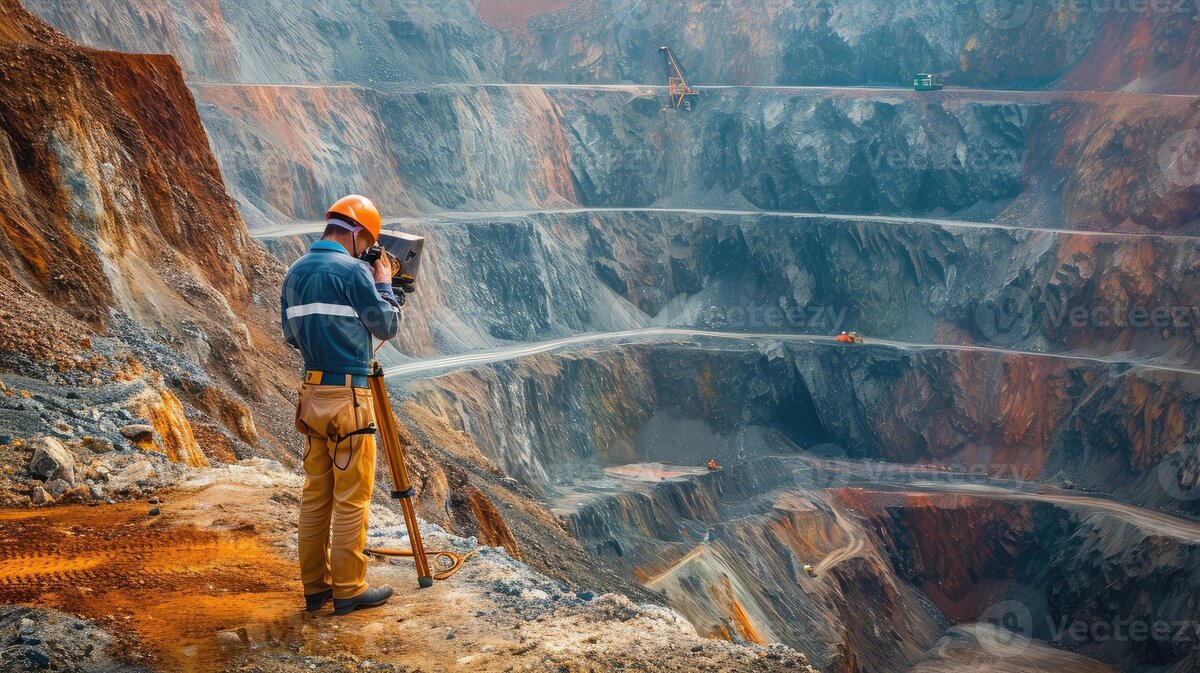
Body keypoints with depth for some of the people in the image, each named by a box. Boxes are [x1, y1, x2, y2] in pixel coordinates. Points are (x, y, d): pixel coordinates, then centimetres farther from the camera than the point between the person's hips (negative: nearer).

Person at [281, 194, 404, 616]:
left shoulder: (295, 272, 11)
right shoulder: (353, 270, -13)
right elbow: (387, 326, -7)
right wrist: (384, 284, 6)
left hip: (312, 392, 8)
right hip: (348, 395, -8)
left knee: (315, 494, 12)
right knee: (352, 498, 0)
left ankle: (315, 586, 19)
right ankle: (349, 590, 7)